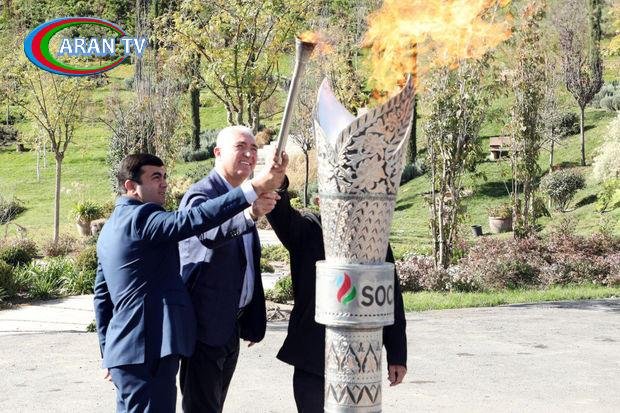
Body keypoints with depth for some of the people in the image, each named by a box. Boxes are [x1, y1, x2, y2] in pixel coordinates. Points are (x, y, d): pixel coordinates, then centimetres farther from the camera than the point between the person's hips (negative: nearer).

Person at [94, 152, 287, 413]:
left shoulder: (110, 228, 18)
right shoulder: (141, 216, -11)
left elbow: (102, 295, 21)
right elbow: (193, 220, -29)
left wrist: (109, 353, 24)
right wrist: (254, 188, -33)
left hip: (125, 349, 11)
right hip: (147, 349, -11)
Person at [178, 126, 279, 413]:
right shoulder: (201, 194, -14)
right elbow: (208, 233, -37)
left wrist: (253, 323, 17)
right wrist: (249, 215, -56)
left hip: (232, 324, 8)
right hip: (206, 324, -8)